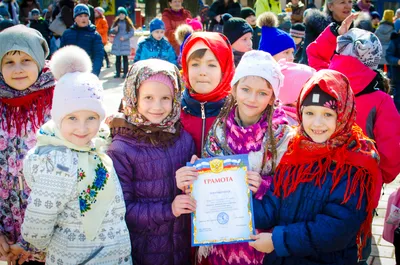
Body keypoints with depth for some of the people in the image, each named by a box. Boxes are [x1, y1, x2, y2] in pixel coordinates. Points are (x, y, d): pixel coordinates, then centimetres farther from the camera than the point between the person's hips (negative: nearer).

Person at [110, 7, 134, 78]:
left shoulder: (128, 23, -1)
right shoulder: (116, 22, 7)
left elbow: (132, 32, -3)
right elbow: (111, 31, 6)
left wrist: (125, 37, -14)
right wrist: (115, 30, -16)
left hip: (125, 43, -3)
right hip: (117, 43, 3)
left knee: (125, 58, -1)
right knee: (117, 58, 7)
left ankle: (125, 73, 3)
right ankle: (118, 73, 13)